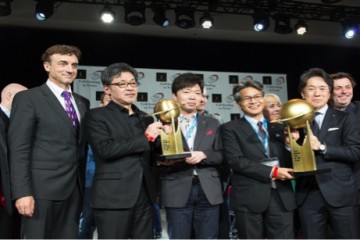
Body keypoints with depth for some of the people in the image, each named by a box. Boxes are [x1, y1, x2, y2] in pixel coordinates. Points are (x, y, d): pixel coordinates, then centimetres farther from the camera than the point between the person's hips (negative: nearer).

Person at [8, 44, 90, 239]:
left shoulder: (82, 102, 14)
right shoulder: (28, 99, -4)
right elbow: (19, 150, -10)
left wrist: (84, 184, 11)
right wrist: (22, 192, -16)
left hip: (74, 188, 6)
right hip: (42, 189, -6)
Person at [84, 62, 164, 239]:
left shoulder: (145, 118, 18)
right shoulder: (97, 115, -1)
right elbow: (105, 149, -16)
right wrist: (146, 137, -12)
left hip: (144, 196, 6)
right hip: (113, 196, -5)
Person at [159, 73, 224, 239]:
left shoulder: (212, 124, 14)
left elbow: (221, 156, 7)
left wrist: (203, 155, -11)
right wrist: (167, 161, -20)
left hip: (208, 191, 3)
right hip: (177, 191, -2)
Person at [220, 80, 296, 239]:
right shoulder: (230, 128, 2)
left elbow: (288, 160, 15)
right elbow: (235, 160, -11)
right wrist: (272, 172, -15)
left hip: (281, 195, 4)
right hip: (249, 196, -3)